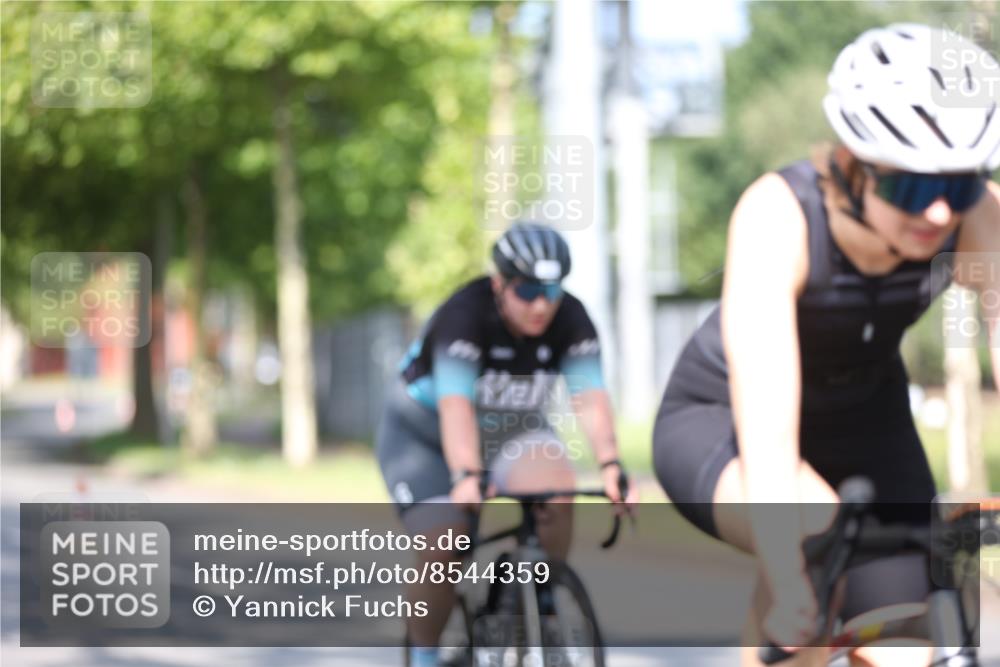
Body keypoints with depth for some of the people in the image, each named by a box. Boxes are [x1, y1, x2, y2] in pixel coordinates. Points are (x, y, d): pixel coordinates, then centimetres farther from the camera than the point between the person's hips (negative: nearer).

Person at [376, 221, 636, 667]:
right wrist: (467, 477, -55)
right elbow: (456, 405, -42)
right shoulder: (465, 315, -30)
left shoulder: (570, 319, -19)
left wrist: (610, 466, -45)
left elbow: (591, 398, -30)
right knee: (444, 549, -19)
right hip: (424, 435, -3)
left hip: (510, 430, 3)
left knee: (555, 489, -28)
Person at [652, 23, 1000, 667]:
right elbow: (766, 420, -45)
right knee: (816, 532, -35)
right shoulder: (777, 216, -36)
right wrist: (786, 583, -55)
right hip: (716, 421, -4)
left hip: (863, 423, 4)